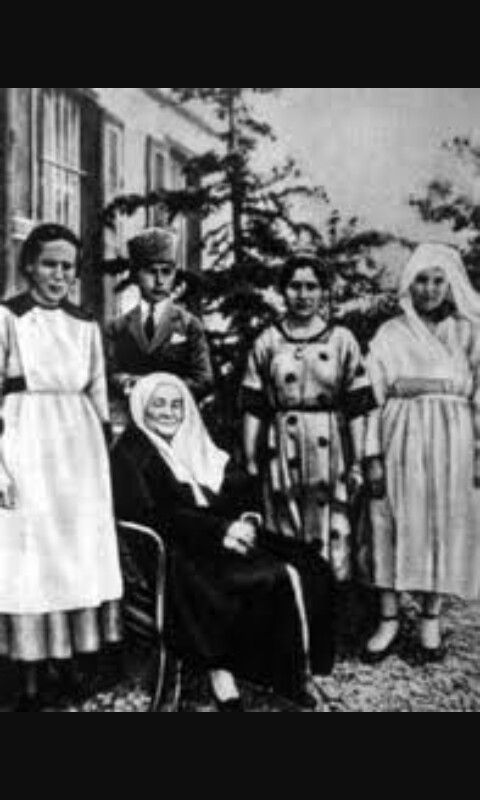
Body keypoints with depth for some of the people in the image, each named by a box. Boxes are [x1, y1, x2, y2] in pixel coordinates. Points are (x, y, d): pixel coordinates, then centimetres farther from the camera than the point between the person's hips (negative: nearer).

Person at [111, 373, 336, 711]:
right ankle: (222, 669, -16)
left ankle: (297, 671, -8)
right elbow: (149, 516, -13)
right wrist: (220, 529, -19)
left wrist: (246, 520, -9)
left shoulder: (197, 445, 20)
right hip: (177, 556, -7)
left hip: (225, 540, 7)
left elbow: (240, 491, 15)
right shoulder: (130, 453, 0)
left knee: (310, 569, -14)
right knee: (273, 578, -28)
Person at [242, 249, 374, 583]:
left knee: (332, 539, -3)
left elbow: (357, 409, 4)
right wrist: (250, 462, 2)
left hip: (330, 449, -1)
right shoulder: (268, 342, 6)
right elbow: (254, 409, 7)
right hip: (281, 450, 1)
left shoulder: (342, 339, 4)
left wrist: (357, 463, 0)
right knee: (285, 539, 4)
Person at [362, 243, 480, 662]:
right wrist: (374, 454, -5)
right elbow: (373, 396, 3)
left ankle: (431, 620, 18)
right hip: (400, 440, 0)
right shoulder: (390, 334, 7)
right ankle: (390, 620, 12)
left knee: (445, 528, 5)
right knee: (394, 528, 1)